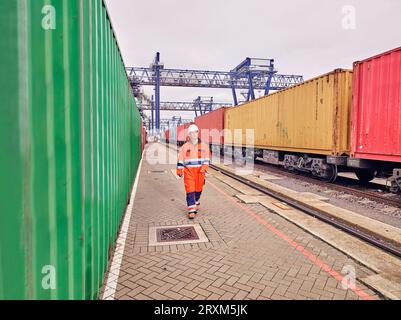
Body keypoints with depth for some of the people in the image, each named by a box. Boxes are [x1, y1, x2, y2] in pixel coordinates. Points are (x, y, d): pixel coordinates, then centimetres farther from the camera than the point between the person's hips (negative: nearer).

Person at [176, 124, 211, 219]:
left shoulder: (204, 146, 4)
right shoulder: (185, 146, 3)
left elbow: (207, 158, 4)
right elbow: (180, 160, 5)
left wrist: (204, 167, -11)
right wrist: (179, 170, 1)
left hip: (200, 171, 2)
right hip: (188, 170, -1)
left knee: (198, 189, 14)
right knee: (190, 190, -7)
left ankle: (197, 202, 43)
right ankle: (191, 210, -4)